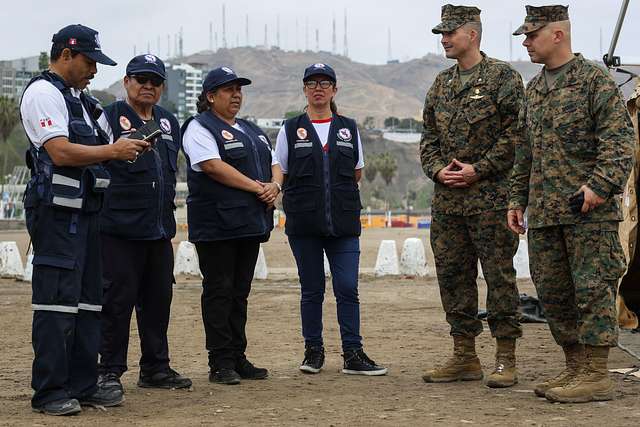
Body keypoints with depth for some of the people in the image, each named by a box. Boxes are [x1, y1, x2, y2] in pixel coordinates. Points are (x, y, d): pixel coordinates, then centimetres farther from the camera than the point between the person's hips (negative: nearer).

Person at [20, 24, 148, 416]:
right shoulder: (43, 93, -8)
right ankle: (49, 392, -4)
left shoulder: (81, 101, 21)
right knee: (57, 300, -8)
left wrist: (126, 148, 6)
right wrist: (112, 151, -12)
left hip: (85, 209, 10)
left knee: (88, 301, 10)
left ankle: (83, 384, 17)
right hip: (56, 210, -10)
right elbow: (61, 152, -18)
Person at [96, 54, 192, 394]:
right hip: (120, 228, -7)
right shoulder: (110, 117, -3)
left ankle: (156, 368, 20)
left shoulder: (169, 123, 18)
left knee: (158, 299, 11)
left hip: (160, 229, 7)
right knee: (118, 299, -4)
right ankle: (110, 371, 4)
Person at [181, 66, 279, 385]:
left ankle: (238, 358, 14)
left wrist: (274, 185, -5)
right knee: (219, 292, -5)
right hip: (216, 224, -7)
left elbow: (274, 165, 19)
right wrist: (256, 187, -17)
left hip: (251, 224, 7)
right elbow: (213, 166, -17)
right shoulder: (199, 127, -3)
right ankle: (220, 363, -2)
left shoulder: (252, 131, 22)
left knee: (240, 293, 9)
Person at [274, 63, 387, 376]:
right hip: (303, 223, -1)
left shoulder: (349, 129, 11)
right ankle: (313, 350, 16)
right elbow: (281, 174, 9)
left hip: (344, 222, 1)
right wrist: (306, 195, 4)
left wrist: (336, 193, 8)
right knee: (311, 289, 4)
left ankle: (353, 353, 2)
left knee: (347, 288, -4)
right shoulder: (290, 130, 5)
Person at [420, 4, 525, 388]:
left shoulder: (503, 77, -4)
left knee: (499, 276, -3)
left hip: (491, 198, -7)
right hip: (447, 199, 7)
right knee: (452, 276, 9)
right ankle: (465, 358, 18)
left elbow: (517, 134, -10)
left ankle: (506, 360, 4)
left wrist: (477, 170, -13)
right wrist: (438, 169, 0)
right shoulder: (441, 84, 16)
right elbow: (429, 137, 19)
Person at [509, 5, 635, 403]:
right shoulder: (534, 89, 18)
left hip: (589, 210, -8)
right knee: (553, 292, 9)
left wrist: (600, 185, -23)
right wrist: (518, 198, 20)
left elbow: (619, 139, -12)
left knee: (593, 288, -6)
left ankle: (597, 375, -2)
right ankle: (575, 368, 20)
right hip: (543, 213, 8)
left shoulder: (596, 81, -5)